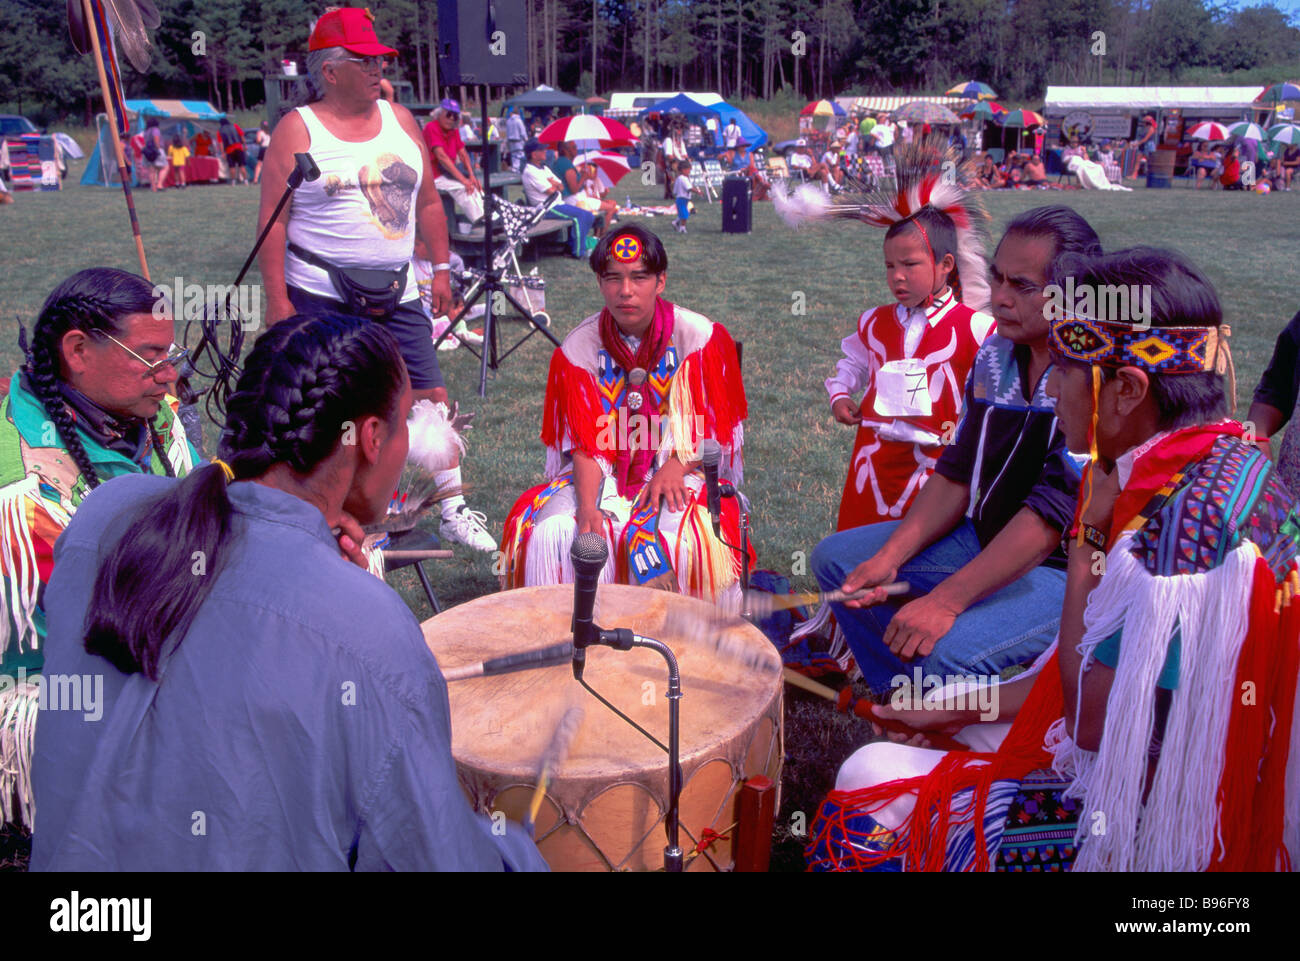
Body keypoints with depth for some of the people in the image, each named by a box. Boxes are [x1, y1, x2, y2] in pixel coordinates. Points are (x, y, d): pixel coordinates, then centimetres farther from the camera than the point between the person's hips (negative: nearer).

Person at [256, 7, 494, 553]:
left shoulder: (400, 120, 10)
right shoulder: (297, 130, -3)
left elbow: (428, 202, 16)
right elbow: (273, 219, -6)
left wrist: (441, 268, 11)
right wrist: (277, 299, -11)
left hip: (396, 298, 4)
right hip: (320, 301, -3)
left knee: (433, 399, 1)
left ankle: (453, 512, 14)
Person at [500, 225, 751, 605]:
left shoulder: (699, 337, -6)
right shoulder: (578, 347, -2)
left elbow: (714, 425, -3)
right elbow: (584, 441, -4)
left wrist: (674, 468, -21)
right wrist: (587, 505, -21)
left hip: (681, 470, -2)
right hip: (605, 473, 2)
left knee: (679, 541, -32)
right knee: (549, 530, -23)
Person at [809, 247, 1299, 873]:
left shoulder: (1187, 513, -30)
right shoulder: (1227, 464, 2)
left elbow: (1092, 720, -24)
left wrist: (1088, 534, -18)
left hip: (1146, 832, -9)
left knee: (861, 816, -2)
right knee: (868, 768, 15)